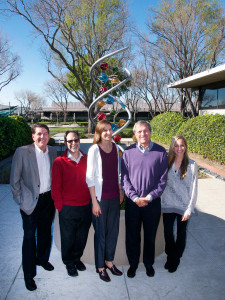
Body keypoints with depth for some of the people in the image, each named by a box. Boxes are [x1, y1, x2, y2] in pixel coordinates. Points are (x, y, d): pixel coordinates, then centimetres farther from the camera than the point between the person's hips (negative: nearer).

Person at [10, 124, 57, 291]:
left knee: (45, 232, 21)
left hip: (48, 199, 5)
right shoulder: (22, 152, -13)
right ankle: (28, 274, 23)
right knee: (29, 237, 6)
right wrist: (19, 199, -8)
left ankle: (42, 259, 46)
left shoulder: (53, 152, 1)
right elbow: (14, 179, -8)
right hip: (31, 201, -4)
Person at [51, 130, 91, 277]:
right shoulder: (59, 162, -8)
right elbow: (55, 187, -5)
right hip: (68, 208, -3)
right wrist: (60, 207, -6)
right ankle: (69, 262, 38)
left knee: (82, 236, 18)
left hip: (85, 207, 3)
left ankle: (77, 258, 44)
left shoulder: (87, 159, 2)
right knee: (68, 238, 13)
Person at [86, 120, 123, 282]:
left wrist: (120, 191, 13)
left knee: (113, 230, 16)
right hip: (100, 196, -5)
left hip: (114, 196, 6)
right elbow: (90, 177, -12)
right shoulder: (94, 150, -12)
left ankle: (109, 261, 36)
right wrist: (94, 201, -13)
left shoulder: (115, 147, 5)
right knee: (101, 232, 8)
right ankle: (100, 266, 28)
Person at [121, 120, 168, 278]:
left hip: (153, 202, 0)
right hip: (133, 202, 0)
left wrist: (150, 197, -12)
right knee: (132, 236, 13)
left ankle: (149, 263, 40)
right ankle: (133, 264, 36)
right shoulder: (128, 152, -4)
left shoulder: (161, 152, -4)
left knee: (150, 236, 17)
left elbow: (163, 179, -3)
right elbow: (124, 178, -3)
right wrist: (135, 197, -12)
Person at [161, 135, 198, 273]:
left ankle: (175, 259, 36)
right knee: (168, 233, 10)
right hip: (168, 205, 2)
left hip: (183, 207, -1)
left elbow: (194, 189, -6)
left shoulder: (192, 165, -9)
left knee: (181, 234, 14)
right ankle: (170, 256, 36)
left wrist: (189, 209, -8)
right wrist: (160, 206, 1)